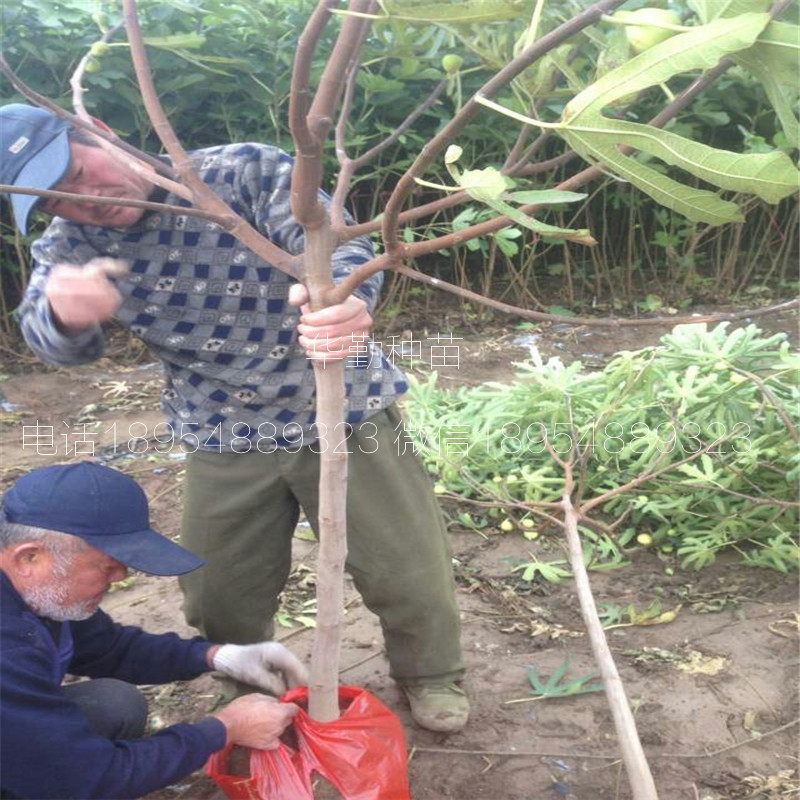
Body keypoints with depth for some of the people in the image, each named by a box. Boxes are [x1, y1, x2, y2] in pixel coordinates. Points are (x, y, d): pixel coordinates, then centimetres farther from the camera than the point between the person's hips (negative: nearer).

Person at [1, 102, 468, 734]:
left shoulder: (248, 171, -14)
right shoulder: (69, 246, -1)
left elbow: (335, 241, -28)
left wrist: (349, 302, -53)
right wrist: (63, 313, -44)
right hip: (224, 443, 3)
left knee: (409, 566, 6)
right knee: (219, 599, 13)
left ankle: (430, 674, 37)